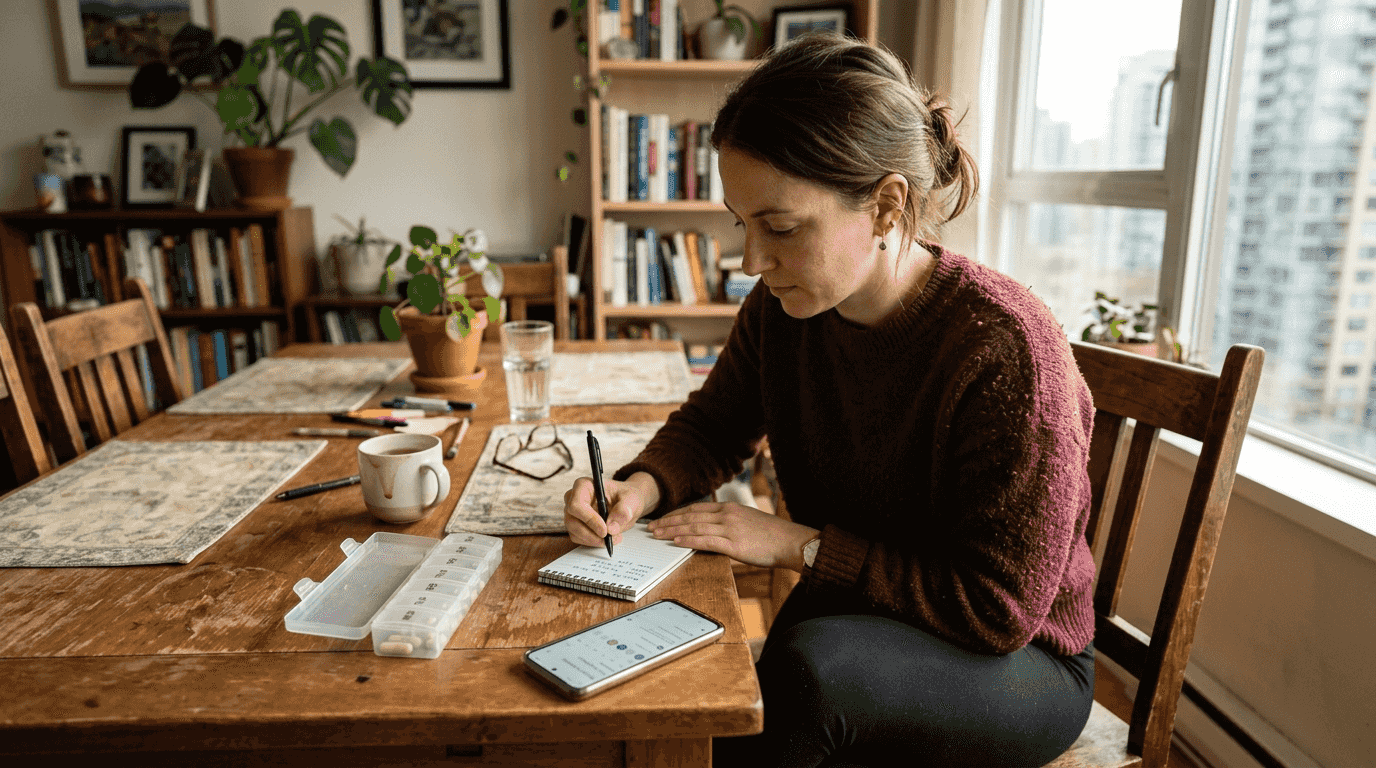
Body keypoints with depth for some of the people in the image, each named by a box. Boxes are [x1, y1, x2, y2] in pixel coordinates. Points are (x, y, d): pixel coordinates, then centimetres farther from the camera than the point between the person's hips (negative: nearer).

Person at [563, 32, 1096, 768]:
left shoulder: (1005, 347, -28)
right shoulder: (780, 308, -10)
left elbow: (1000, 609, -23)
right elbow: (713, 424, 8)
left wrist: (800, 544, -23)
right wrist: (641, 488, -14)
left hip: (1018, 659, -4)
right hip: (850, 618, 4)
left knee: (814, 663, -33)